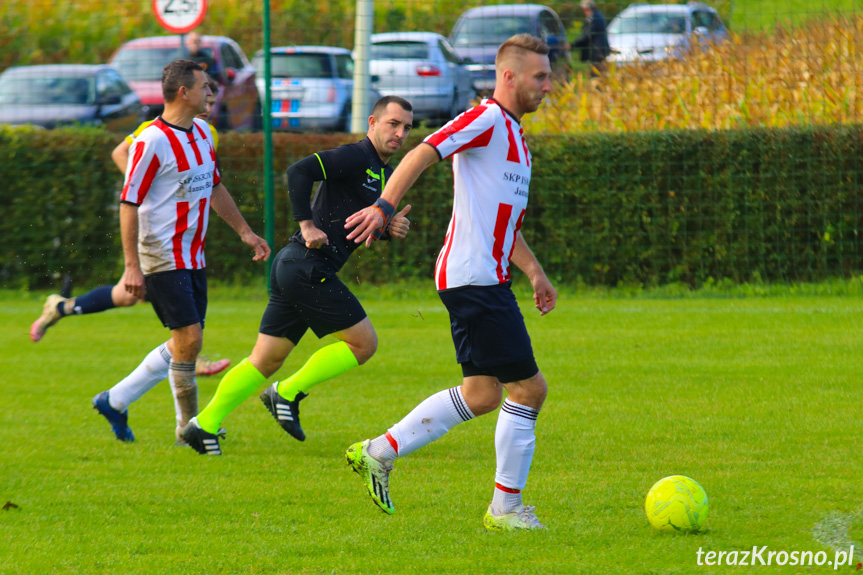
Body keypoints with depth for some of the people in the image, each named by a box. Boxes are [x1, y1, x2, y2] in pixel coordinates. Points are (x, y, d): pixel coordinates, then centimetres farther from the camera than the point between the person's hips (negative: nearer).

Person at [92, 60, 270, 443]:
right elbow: (129, 203, -16)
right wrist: (132, 266, -19)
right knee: (189, 338, -11)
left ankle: (115, 401, 21)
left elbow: (214, 188, 23)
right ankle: (189, 427, 1)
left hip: (193, 256, 9)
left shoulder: (202, 132, 10)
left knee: (184, 343, 9)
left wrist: (244, 231, 21)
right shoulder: (152, 141, -17)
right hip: (163, 257, -9)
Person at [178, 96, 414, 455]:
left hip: (292, 266, 10)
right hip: (308, 269, -10)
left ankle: (204, 425, 10)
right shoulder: (356, 157, -10)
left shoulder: (385, 175, 19)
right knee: (363, 343, -4)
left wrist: (391, 227, 4)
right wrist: (308, 225, -23)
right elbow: (299, 172, -20)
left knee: (266, 360, 9)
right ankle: (288, 393, 0)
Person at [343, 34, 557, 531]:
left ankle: (378, 453, 16)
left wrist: (534, 271, 25)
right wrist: (384, 206, -34)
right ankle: (507, 507, 0)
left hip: (488, 280, 10)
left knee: (481, 395, 10)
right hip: (475, 280, -10)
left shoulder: (513, 134, 21)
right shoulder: (486, 120, -10)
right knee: (529, 387, -8)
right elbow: (423, 154, -22)